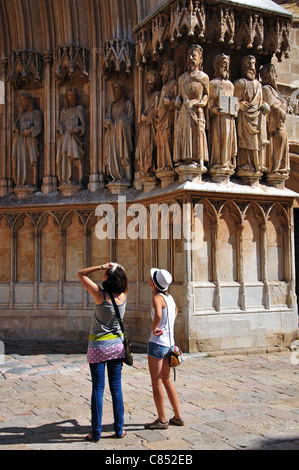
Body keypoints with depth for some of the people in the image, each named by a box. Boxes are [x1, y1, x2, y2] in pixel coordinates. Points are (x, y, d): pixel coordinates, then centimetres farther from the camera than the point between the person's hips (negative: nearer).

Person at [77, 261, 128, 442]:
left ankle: (96, 433, 9)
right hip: (117, 345, 4)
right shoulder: (124, 295, -6)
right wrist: (117, 269, 5)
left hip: (98, 346, -4)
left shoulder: (101, 294, -19)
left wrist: (102, 267, -11)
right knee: (116, 388, 10)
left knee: (98, 390, 2)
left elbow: (81, 274, -9)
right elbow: (124, 281, 18)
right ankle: (119, 429, 16)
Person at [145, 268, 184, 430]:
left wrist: (154, 328, -20)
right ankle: (177, 417, 25)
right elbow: (175, 309, 33)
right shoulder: (169, 297, 9)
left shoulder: (158, 298, -16)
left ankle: (162, 420, 11)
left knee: (156, 383, 3)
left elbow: (158, 315, -38)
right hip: (169, 342, 8)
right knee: (166, 381, 18)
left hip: (157, 343, -8)